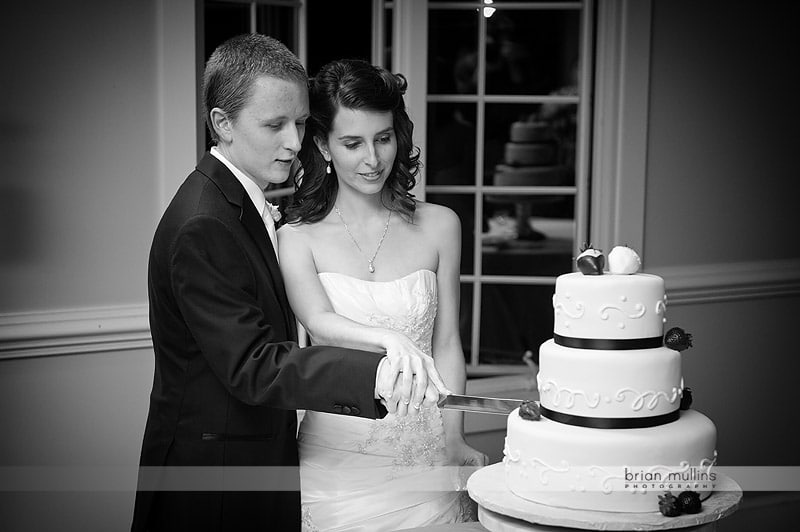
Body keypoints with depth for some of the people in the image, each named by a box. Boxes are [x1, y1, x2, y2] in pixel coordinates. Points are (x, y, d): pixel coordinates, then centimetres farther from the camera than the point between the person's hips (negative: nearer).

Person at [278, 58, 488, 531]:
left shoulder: (438, 226, 4)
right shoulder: (298, 238, -1)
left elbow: (446, 344, 4)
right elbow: (319, 323, -18)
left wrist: (454, 440, -8)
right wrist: (387, 340, -37)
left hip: (424, 456, 2)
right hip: (335, 459, -1)